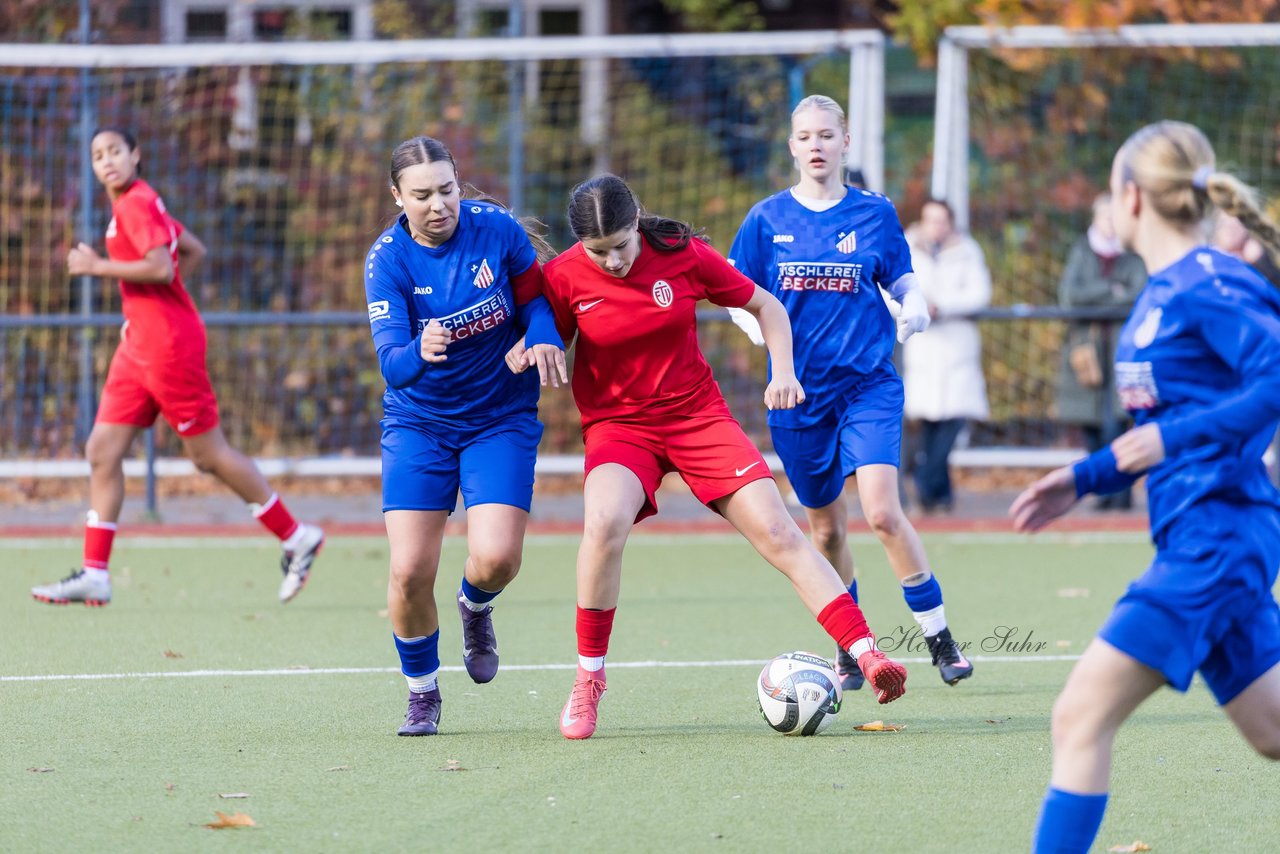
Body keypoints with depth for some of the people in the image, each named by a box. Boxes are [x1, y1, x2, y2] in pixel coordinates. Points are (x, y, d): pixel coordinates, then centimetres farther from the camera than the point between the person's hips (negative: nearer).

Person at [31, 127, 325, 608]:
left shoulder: (136, 204, -14)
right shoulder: (135, 204, 15)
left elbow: (161, 267, -25)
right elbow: (194, 250, 24)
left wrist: (98, 266, -17)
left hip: (168, 346, -10)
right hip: (138, 346, 10)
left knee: (208, 454, -1)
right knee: (102, 452, 3)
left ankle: (296, 538, 11)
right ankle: (94, 576, 2)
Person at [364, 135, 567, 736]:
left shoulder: (496, 228, -12)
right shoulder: (387, 260, -14)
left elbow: (535, 297, 4)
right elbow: (390, 363, -23)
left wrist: (543, 336, -18)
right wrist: (419, 353, -46)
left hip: (502, 417, 0)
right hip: (418, 422, 0)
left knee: (496, 557, -19)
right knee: (409, 572, -10)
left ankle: (475, 607, 21)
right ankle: (422, 694, 16)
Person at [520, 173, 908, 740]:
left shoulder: (683, 253, -8)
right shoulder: (564, 277, -10)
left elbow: (765, 306, 5)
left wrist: (784, 371, -7)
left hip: (699, 414, 1)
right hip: (617, 424, -1)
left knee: (777, 532, -11)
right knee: (605, 522, -31)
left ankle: (867, 655, -10)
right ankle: (588, 681, -16)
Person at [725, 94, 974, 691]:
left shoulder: (874, 214, 2)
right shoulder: (768, 219, 3)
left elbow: (903, 282, 11)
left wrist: (914, 308, -11)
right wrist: (754, 323, -13)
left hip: (868, 385, -2)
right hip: (800, 392, 2)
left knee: (882, 512, -18)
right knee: (826, 527, 9)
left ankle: (938, 636, -6)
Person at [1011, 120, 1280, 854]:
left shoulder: (1206, 286, -13)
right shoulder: (1162, 290, 15)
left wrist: (1176, 436, -26)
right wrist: (1087, 478, 20)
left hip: (1218, 538, -10)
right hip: (1198, 539, 10)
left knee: (1082, 715, -12)